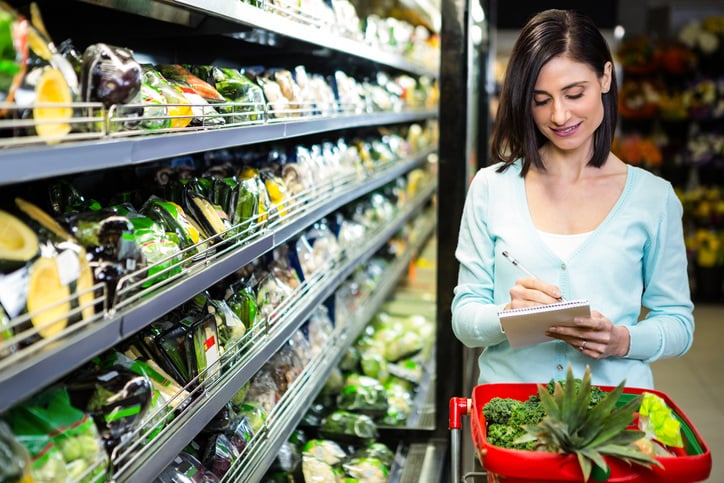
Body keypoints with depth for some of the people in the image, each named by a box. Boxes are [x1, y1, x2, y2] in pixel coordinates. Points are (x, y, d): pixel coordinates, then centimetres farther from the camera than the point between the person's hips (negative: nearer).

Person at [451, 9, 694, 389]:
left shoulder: (654, 197, 5)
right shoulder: (491, 187, 4)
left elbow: (678, 322, 9)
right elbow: (464, 318, 5)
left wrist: (622, 341, -10)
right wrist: (509, 315, -16)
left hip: (614, 397, 1)